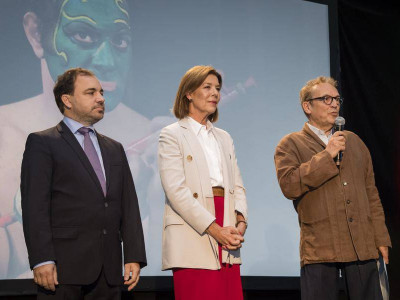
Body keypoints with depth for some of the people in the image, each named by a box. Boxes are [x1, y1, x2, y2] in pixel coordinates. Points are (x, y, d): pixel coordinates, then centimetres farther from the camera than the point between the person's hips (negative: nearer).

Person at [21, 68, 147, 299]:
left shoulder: (114, 149, 20)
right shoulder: (41, 143, 2)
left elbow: (129, 205, 15)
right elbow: (34, 204, -7)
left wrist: (134, 256, 4)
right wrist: (42, 260, -16)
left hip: (109, 269, 5)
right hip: (63, 264, -5)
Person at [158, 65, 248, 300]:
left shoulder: (224, 138, 23)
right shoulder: (172, 135, 2)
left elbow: (237, 186, 16)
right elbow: (176, 191, -9)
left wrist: (241, 222, -4)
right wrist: (214, 229, -14)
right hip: (193, 243, -5)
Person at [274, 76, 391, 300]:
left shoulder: (354, 141, 20)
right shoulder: (291, 145, 5)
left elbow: (371, 194, 19)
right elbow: (289, 185, -13)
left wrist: (381, 239, 11)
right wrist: (327, 156, -12)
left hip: (363, 247, 4)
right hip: (320, 248, -4)